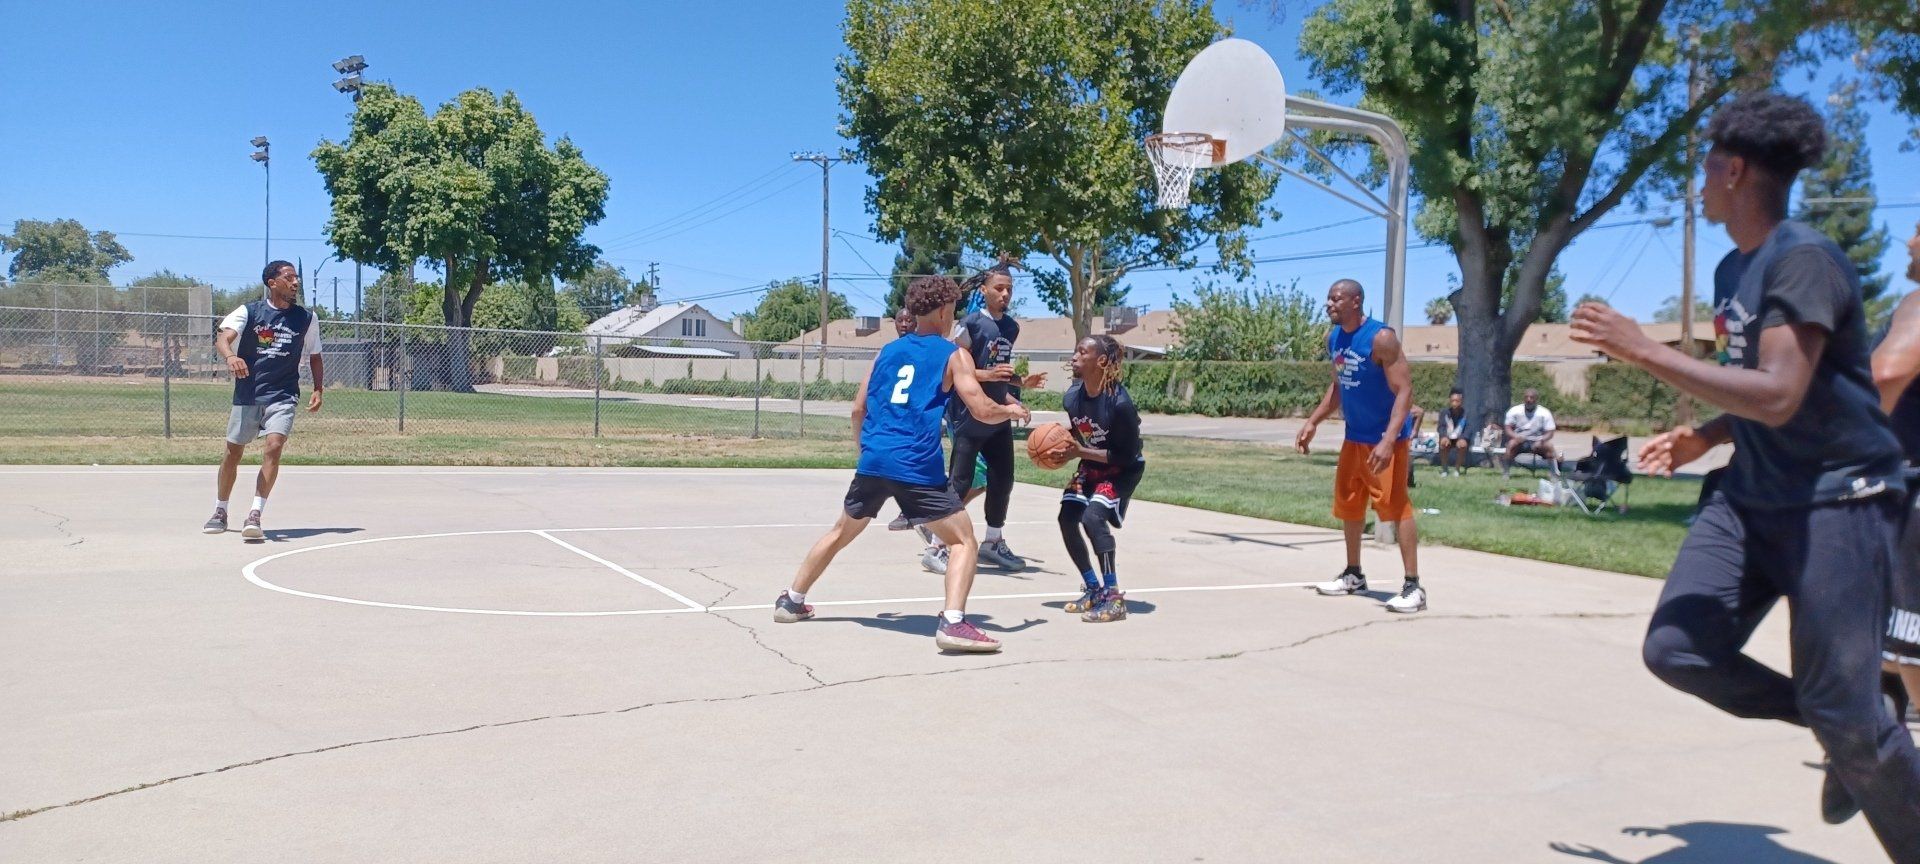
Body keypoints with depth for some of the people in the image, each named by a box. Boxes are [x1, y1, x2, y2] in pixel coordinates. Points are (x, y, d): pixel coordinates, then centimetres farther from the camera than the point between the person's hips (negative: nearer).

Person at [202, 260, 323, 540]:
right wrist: (230, 357, -37)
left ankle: (254, 516, -19)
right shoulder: (248, 311, 0)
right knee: (233, 452, 9)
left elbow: (315, 358, 14)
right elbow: (222, 338, -15)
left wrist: (318, 391, 1)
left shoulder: (306, 318, 5)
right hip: (247, 394, 0)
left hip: (283, 396, 0)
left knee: (274, 446, -21)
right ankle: (220, 512, 29)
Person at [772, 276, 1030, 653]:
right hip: (917, 467, -5)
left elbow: (859, 410, 17)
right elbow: (982, 411, -6)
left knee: (841, 532, 25)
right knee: (964, 541, 3)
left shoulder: (888, 350, 17)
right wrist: (1012, 410, 15)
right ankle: (953, 623, -15)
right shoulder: (953, 356, 3)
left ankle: (791, 601, 34)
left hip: (874, 460, 6)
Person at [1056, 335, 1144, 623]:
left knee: (1093, 517, -26)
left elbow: (1127, 455, -25)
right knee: (1067, 519, -3)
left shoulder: (1119, 403, -30)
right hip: (1090, 467, 7)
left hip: (1122, 470, -7)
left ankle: (1114, 598, -16)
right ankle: (1094, 589, 16)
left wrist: (1082, 451, -26)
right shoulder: (1072, 396, -10)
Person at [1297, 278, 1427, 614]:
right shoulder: (1333, 339, 5)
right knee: (1348, 505, 16)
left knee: (1396, 507, -10)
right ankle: (1353, 575, 31)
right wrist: (1313, 422, 11)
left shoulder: (1381, 338, -20)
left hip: (1385, 438, -9)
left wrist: (1388, 440, -32)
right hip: (1354, 436, 9)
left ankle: (1413, 586, -5)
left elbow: (1404, 390, -23)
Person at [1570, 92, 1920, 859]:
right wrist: (1703, 437, 10)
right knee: (1676, 648, -4)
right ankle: (1845, 735, 17)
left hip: (1835, 501, -8)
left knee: (1843, 710, -4)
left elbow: (1778, 397, -28)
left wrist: (1641, 349, -26)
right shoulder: (1733, 268, 11)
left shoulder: (1805, 259, -17)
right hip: (1750, 497, 8)